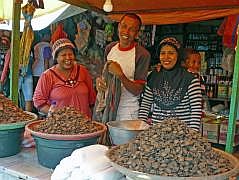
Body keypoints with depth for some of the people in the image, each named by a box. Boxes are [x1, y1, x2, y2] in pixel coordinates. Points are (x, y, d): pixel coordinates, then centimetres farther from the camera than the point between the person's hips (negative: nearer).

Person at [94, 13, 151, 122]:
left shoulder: (142, 54, -14)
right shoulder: (110, 48, 4)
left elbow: (137, 91, -14)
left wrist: (120, 75, -26)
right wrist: (99, 80, -2)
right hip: (106, 107, 5)